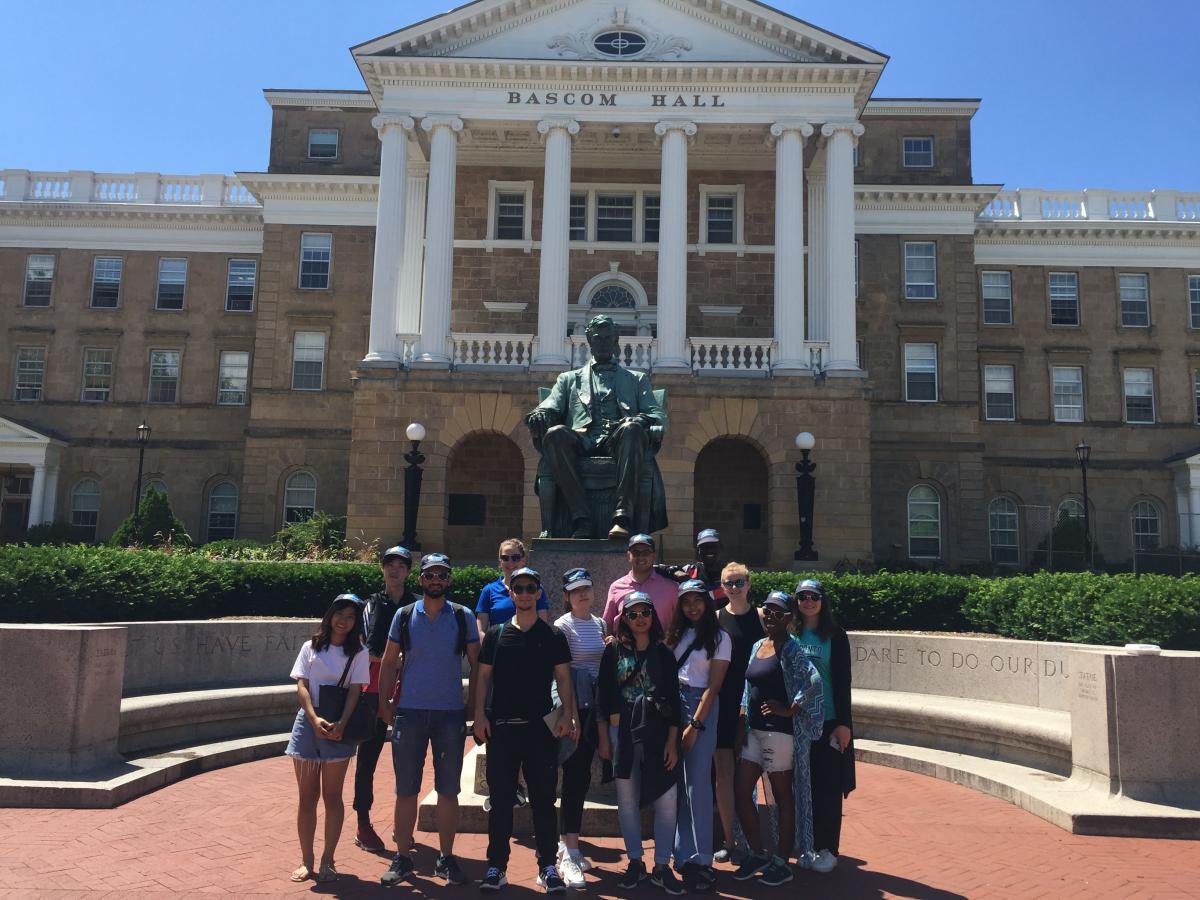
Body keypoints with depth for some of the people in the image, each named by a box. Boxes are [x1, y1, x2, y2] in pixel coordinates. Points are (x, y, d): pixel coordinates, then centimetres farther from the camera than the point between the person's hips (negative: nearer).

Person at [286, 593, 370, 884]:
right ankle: (306, 861, 15)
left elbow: (355, 691, -6)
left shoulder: (358, 653, 2)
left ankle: (327, 861, 12)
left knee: (332, 796, 4)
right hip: (308, 724, 2)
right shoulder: (311, 647, 5)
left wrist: (341, 724, -21)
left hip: (338, 728, -1)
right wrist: (315, 719, -17)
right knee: (307, 796, 7)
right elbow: (301, 686, -2)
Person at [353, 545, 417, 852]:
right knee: (368, 756, 4)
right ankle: (363, 824, 14)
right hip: (375, 689, 0)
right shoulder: (373, 604, 6)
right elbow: (369, 650, -1)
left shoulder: (418, 606, 4)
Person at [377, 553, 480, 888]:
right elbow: (389, 663, 7)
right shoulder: (404, 616, 2)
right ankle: (402, 859, 18)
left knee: (448, 791, 7)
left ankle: (446, 859, 20)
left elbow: (476, 664, 4)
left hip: (451, 713, 0)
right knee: (406, 791, 7)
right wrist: (384, 703, 1)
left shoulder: (464, 617, 0)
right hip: (410, 712, 1)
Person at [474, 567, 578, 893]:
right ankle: (497, 866, 17)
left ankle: (547, 866, 15)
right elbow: (484, 676, 8)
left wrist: (567, 714, -6)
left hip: (541, 727, -1)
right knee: (500, 798, 6)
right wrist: (480, 714, -1)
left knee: (543, 798, 4)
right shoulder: (496, 633, 7)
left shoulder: (553, 636, 5)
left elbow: (563, 677, 4)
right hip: (501, 727, 1)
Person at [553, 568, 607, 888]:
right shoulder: (563, 626, -7)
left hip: (596, 706, 6)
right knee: (576, 774, -8)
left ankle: (568, 844, 23)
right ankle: (570, 854, -4)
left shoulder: (600, 624, 12)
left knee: (582, 775, 12)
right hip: (575, 705, -6)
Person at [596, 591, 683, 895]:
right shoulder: (614, 650, 2)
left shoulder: (663, 652, 3)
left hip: (658, 731, 0)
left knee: (667, 799, -4)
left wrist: (672, 740, -4)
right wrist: (603, 738, -1)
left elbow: (674, 699, 2)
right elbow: (602, 695, 2)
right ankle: (635, 862, 22)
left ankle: (662, 866, 9)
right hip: (622, 732, 0)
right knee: (627, 800, 8)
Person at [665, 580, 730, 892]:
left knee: (697, 782, -6)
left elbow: (713, 685, -5)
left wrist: (695, 725, -10)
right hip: (672, 704, 4)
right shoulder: (677, 634, 14)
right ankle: (682, 854, 14)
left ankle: (700, 860, 1)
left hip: (701, 706, -4)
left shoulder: (719, 638, 0)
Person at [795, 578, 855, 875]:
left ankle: (828, 849, 15)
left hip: (828, 721, -3)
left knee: (828, 787, 3)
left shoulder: (835, 635, -3)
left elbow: (843, 681, -6)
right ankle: (809, 846, 19)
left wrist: (844, 723, -11)